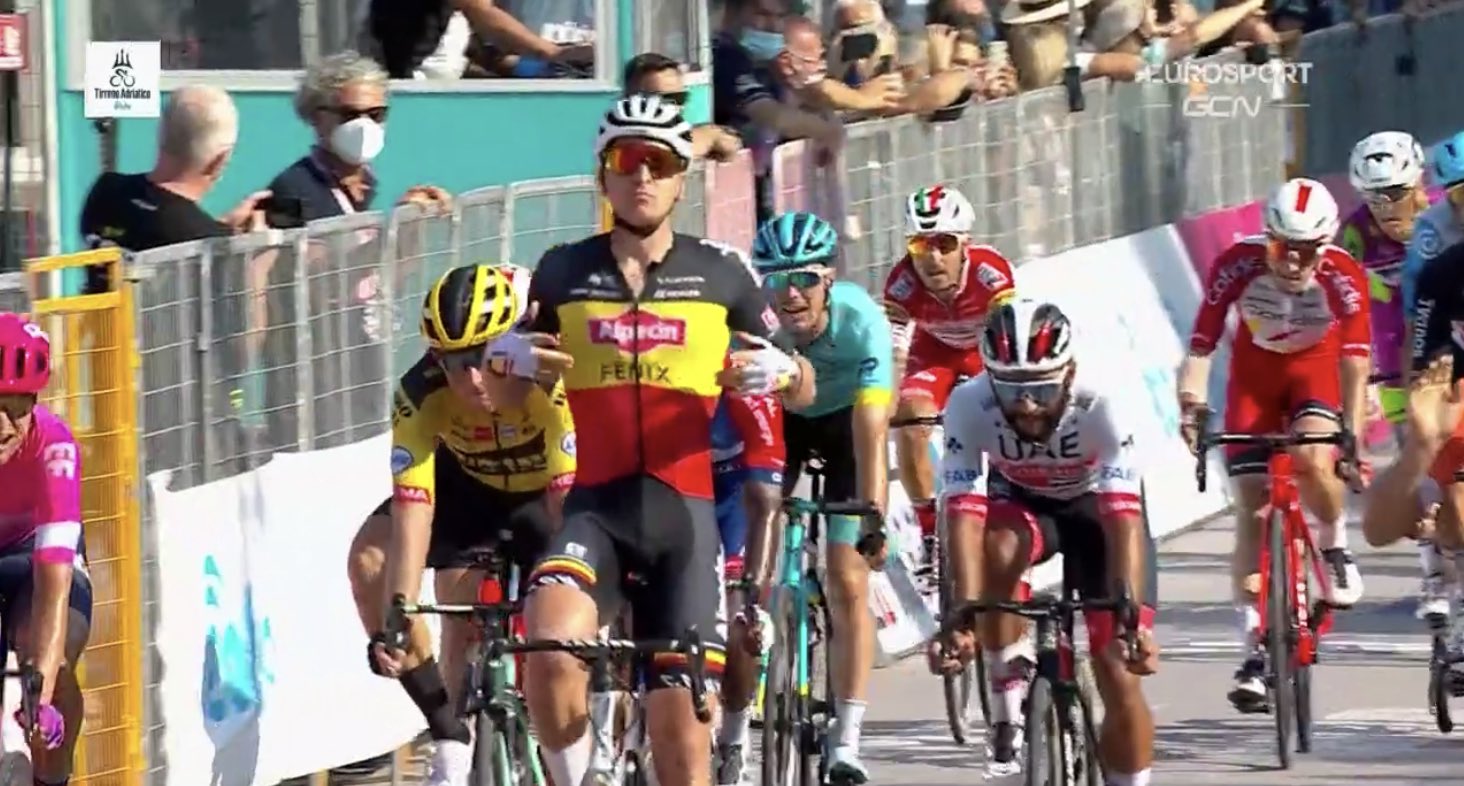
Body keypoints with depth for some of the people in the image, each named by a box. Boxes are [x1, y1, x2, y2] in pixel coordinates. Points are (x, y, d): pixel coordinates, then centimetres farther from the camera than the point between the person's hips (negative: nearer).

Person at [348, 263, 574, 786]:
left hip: (544, 495, -2)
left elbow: (567, 498, -38)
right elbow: (412, 514, -35)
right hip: (469, 490, 2)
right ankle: (450, 734, -12)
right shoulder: (422, 395, -31)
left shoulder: (551, 384, -37)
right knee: (369, 558, -20)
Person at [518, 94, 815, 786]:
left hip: (684, 513, 0)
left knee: (680, 722, -2)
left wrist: (780, 371, -13)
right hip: (595, 508, 0)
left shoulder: (720, 274, 5)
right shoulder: (563, 273, 7)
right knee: (550, 648, -30)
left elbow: (804, 389, 11)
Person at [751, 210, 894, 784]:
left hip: (845, 422, -2)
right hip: (778, 419, 2)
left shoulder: (862, 322, -35)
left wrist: (873, 520, -47)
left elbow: (871, 438, -38)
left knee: (848, 583, -10)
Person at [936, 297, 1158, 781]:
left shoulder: (1102, 401, -35)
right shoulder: (970, 405, -32)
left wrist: (1132, 616, -53)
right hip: (1022, 501, 1)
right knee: (999, 549, -35)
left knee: (1120, 674, -11)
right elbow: (965, 515, -38)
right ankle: (1007, 715, -19)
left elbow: (1123, 517, -42)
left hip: (1097, 506, -1)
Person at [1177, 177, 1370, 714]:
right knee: (1253, 508, -8)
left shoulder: (1342, 277, -29)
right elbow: (1200, 346, -29)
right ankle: (1254, 652, -4)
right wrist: (1190, 404, -46)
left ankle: (1336, 546, 1)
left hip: (1315, 369, -1)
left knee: (1313, 460, -32)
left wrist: (1353, 437, -39)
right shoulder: (1238, 266, -29)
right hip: (1254, 373, 1)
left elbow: (1355, 362, -30)